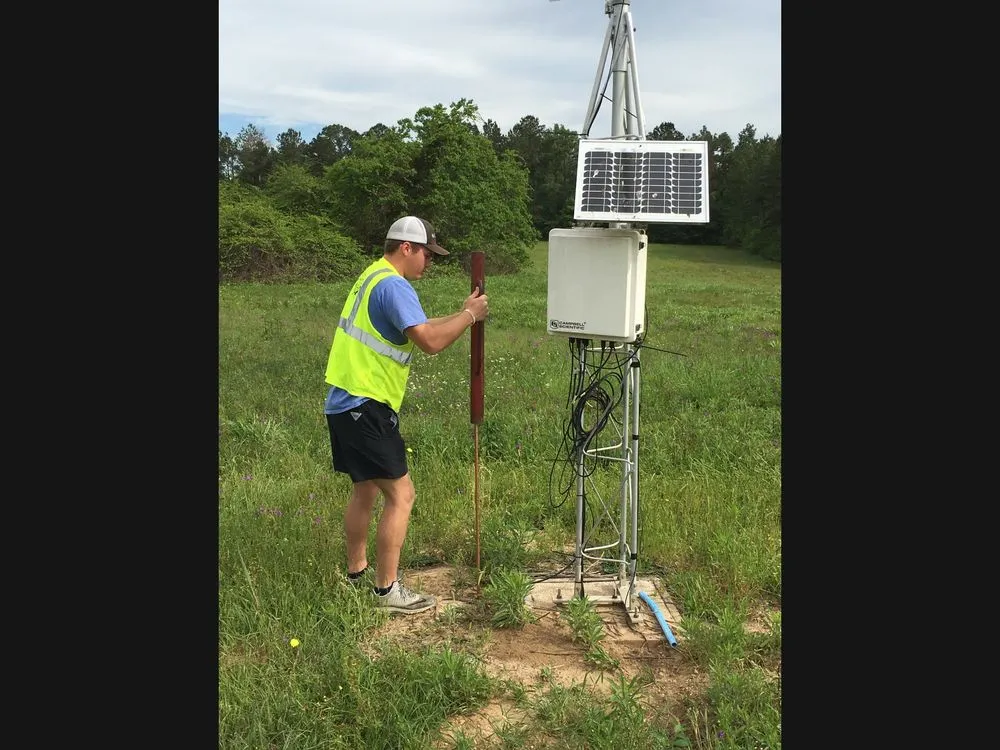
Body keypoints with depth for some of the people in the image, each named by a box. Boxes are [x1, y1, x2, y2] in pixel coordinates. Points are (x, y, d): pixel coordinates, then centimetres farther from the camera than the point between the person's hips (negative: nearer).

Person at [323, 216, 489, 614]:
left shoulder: (372, 278, 18)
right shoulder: (393, 285, -15)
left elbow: (416, 328, 23)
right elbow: (430, 341, -25)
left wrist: (461, 314, 16)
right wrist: (470, 315, -11)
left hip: (345, 403, 11)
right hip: (366, 406, -11)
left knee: (365, 489, 21)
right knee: (401, 494, -5)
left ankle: (356, 573, 32)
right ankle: (388, 590, 2)